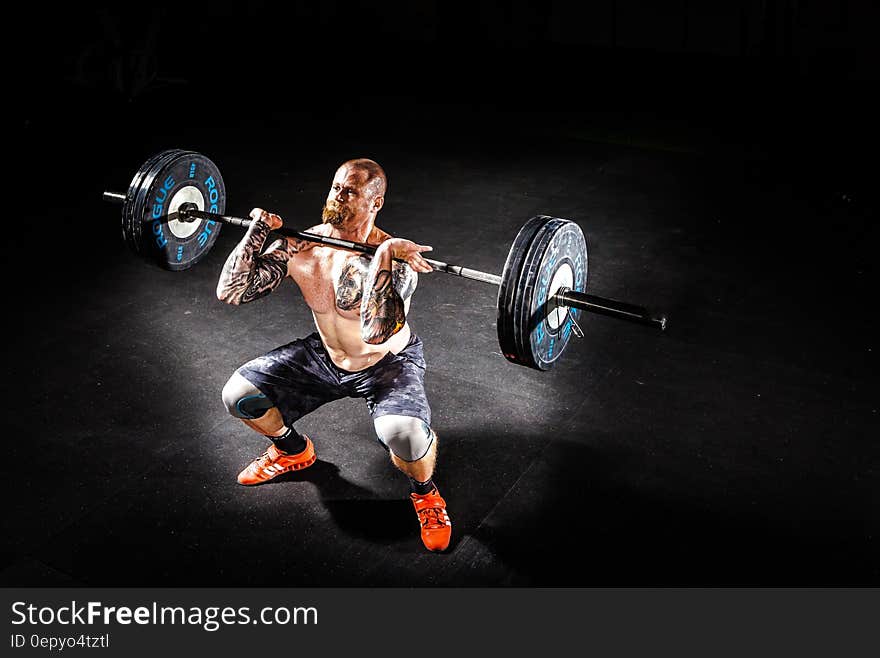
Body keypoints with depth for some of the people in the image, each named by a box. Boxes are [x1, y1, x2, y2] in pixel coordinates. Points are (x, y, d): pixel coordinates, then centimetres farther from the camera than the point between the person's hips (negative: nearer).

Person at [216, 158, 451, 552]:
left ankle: (424, 493, 2)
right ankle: (294, 451, 26)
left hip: (388, 364, -5)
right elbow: (229, 292, -16)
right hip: (324, 356, 5)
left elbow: (377, 333, -47)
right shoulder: (298, 246, -14)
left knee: (403, 434, -36)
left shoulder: (394, 257, -30)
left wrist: (383, 257, -48)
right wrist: (258, 231, -19)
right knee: (238, 395, -7)